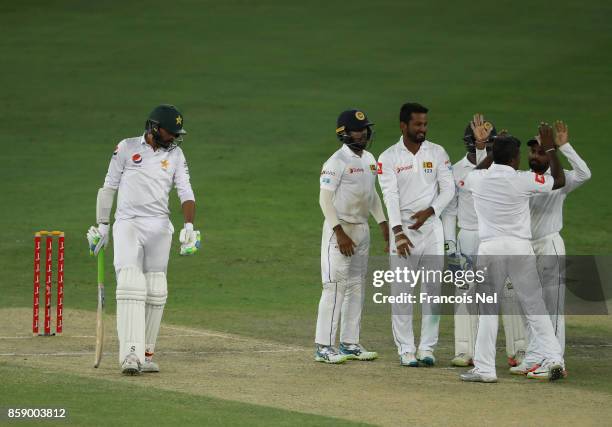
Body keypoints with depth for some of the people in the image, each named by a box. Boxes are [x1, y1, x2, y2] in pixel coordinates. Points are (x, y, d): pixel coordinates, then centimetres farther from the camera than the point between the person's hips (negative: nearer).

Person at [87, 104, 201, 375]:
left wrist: (189, 226, -13)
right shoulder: (127, 148, 3)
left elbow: (186, 193, 3)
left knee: (156, 292, 2)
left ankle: (146, 354, 10)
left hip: (159, 227, 4)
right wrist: (102, 226, 6)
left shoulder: (175, 154, 10)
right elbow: (109, 187, 9)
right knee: (130, 286, -18)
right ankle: (130, 354, -26)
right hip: (127, 225, -4)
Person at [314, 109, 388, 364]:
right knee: (335, 286, -10)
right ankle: (323, 346, -8)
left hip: (362, 228, 8)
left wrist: (383, 222, 13)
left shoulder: (369, 160, 11)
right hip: (339, 228, -8)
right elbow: (325, 199, -17)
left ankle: (350, 343, 17)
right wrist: (340, 233, -22)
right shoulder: (337, 162, -14)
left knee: (357, 286, 10)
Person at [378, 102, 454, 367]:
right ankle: (406, 349, 4)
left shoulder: (437, 153, 5)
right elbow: (390, 196, -12)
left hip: (431, 226, 2)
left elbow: (448, 188, 1)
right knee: (402, 292, -2)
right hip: (402, 229, -2)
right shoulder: (388, 158, -3)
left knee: (433, 289, 1)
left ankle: (427, 348, 8)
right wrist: (398, 233, -23)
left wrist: (429, 211, -16)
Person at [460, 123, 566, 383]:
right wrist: (550, 148, 19)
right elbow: (559, 180, 11)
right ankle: (553, 358, -1)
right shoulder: (523, 180, -4)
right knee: (534, 305, 6)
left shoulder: (477, 179, 2)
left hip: (489, 249, 1)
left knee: (488, 309, 5)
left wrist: (494, 151, 32)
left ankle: (484, 368, 0)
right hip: (520, 248, -1)